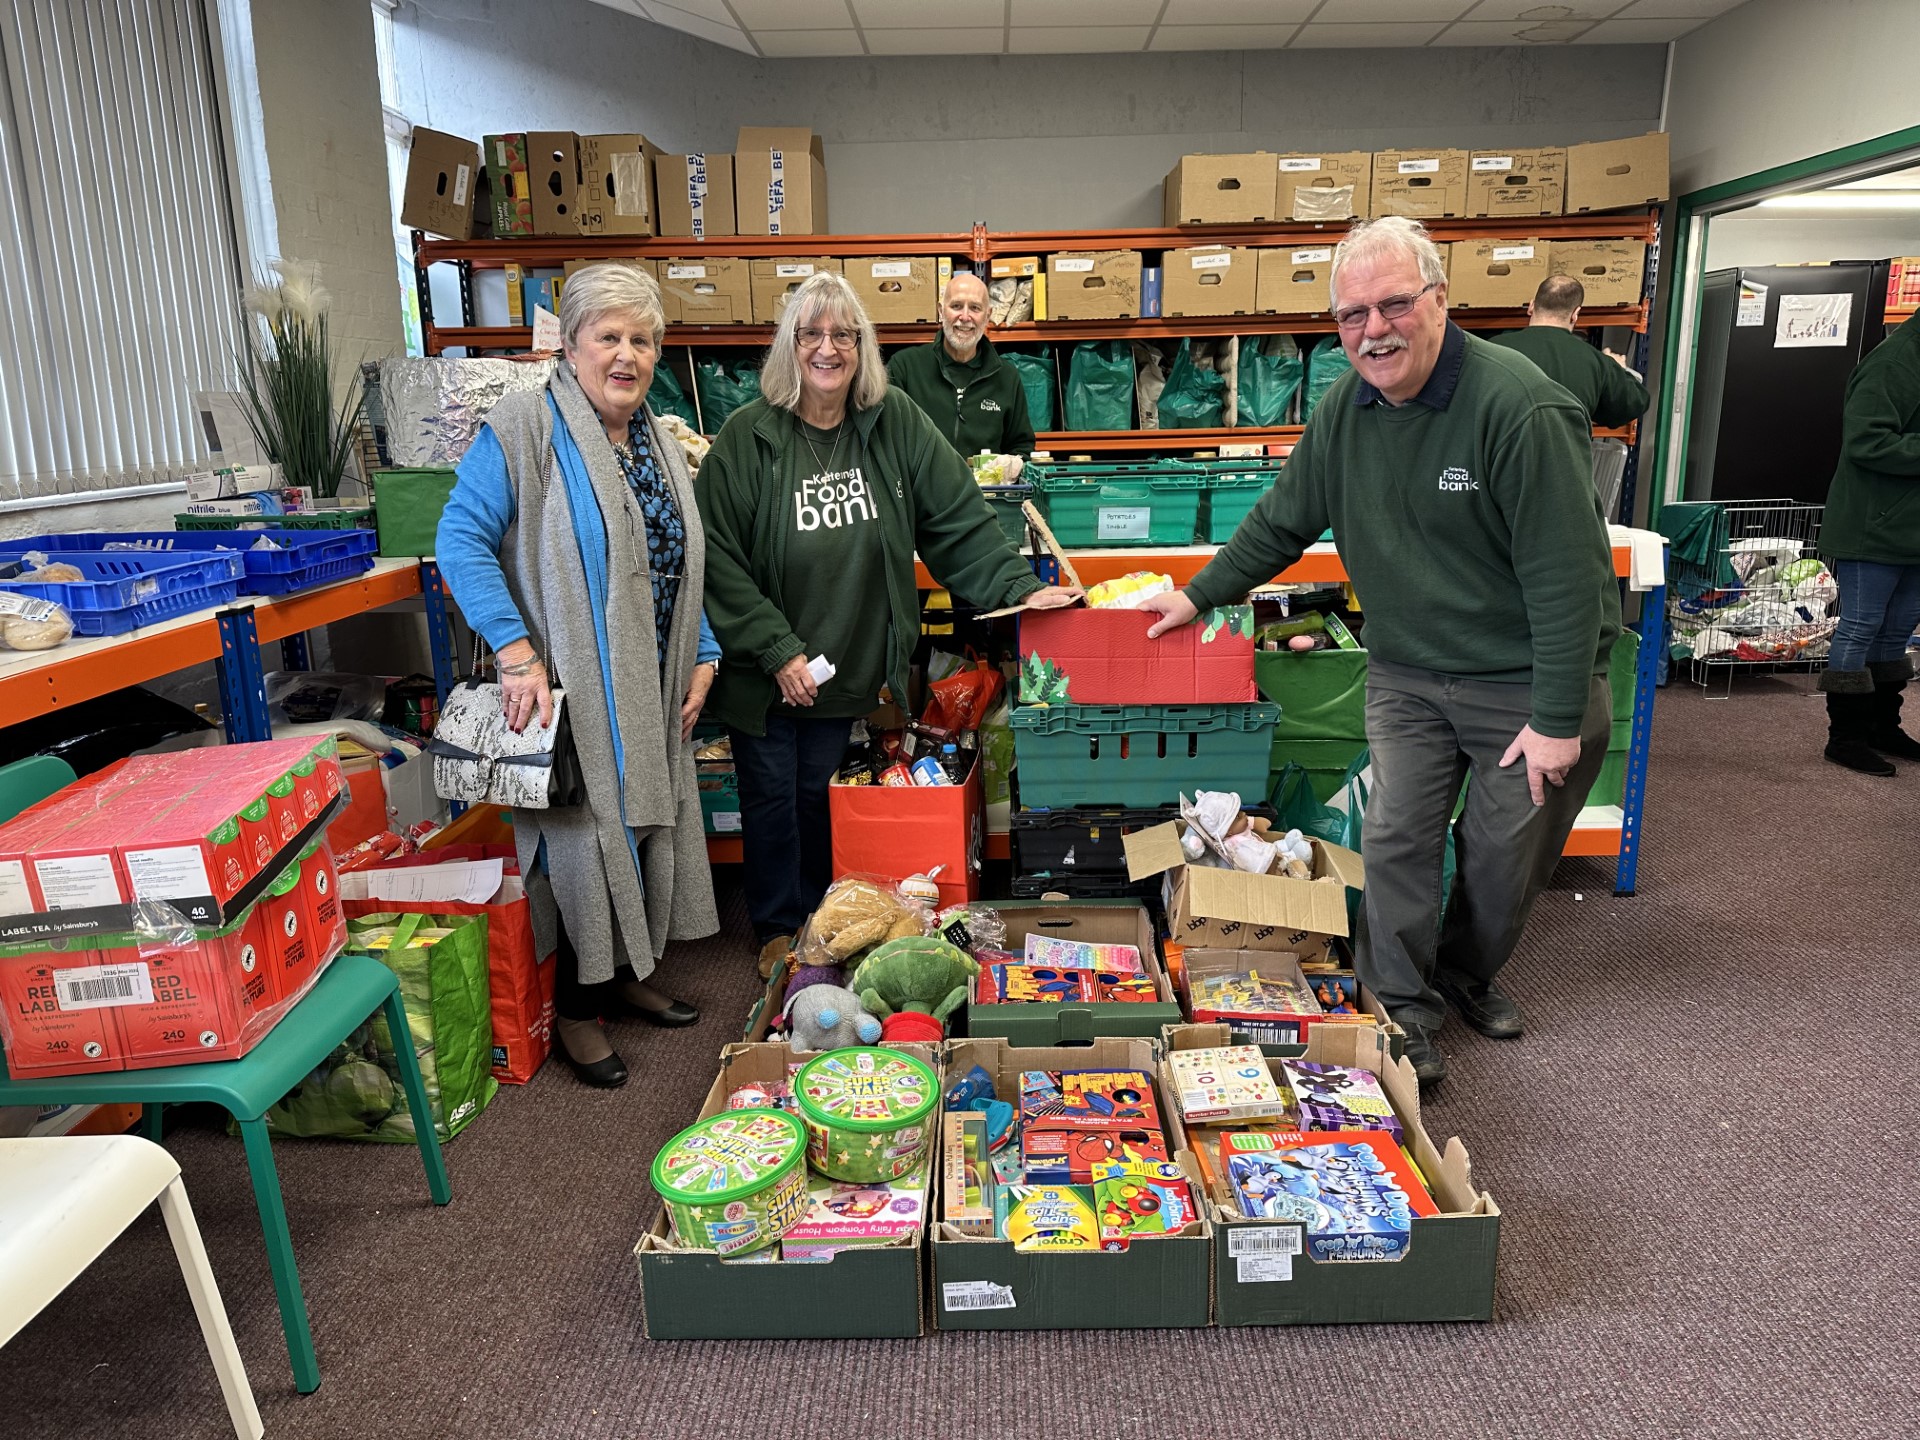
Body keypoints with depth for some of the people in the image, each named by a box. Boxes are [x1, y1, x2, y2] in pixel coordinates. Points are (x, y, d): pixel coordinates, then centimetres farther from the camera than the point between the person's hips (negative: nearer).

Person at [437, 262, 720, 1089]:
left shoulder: (660, 445, 13)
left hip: (650, 695, 7)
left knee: (642, 827, 15)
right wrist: (515, 649, -23)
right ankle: (577, 1007, 19)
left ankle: (627, 974, 35)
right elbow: (462, 539, -15)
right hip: (567, 691, -7)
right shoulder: (525, 430, -10)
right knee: (581, 836, 0)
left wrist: (703, 659, 9)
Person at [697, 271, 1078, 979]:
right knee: (771, 798, 10)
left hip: (851, 668, 2)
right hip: (763, 674, -2)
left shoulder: (897, 424, -3)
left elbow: (957, 518, -2)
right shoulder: (745, 438, -11)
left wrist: (1018, 587, -13)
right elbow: (717, 559, -13)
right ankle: (776, 930, 30)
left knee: (820, 795, 15)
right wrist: (778, 652, -17)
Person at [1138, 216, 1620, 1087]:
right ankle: (1404, 1011, 16)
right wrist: (1199, 596, 11)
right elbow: (1281, 524, 11)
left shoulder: (1520, 409, -23)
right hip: (1407, 672, 4)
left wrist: (1559, 719, -22)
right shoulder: (1345, 410, -2)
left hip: (1526, 681, -4)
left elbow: (1567, 573, -23)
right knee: (1396, 838, 0)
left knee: (1506, 853, 11)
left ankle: (1470, 973, 39)